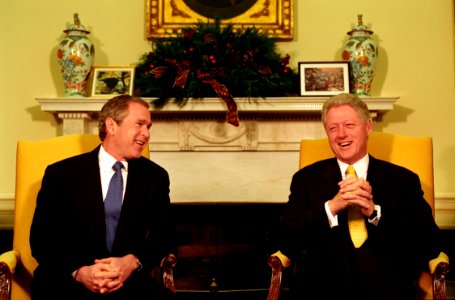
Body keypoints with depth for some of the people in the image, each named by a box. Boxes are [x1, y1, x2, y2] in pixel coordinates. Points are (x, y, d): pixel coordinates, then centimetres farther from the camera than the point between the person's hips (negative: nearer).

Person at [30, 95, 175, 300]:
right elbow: (41, 239, 0)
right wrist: (79, 271, -17)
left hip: (128, 281, 2)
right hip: (66, 282, -1)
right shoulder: (61, 174, 3)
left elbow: (163, 234, 6)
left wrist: (132, 261, -15)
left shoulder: (155, 176, 11)